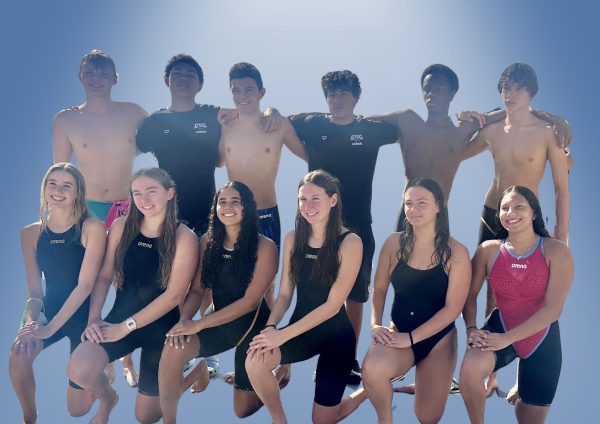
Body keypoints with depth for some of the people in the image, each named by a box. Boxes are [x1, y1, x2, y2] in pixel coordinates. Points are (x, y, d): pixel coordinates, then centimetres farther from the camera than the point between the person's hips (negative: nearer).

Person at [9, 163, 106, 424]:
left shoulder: (92, 228, -16)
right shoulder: (31, 233, -3)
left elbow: (85, 285, -19)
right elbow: (34, 290, -4)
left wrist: (50, 328, -23)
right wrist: (31, 321, -24)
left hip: (83, 315, -3)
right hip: (50, 311, 3)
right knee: (18, 356, -30)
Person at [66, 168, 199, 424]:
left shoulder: (184, 237, -12)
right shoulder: (121, 227, -2)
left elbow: (174, 295, -16)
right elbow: (104, 276, 2)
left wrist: (127, 326, -17)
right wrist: (94, 318, -11)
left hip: (160, 327, -2)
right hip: (119, 317, 3)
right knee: (78, 371, -25)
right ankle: (108, 398, 12)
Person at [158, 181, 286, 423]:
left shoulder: (264, 247, -17)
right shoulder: (209, 241, -4)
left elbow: (250, 301, -21)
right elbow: (197, 289, -2)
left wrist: (198, 324, -25)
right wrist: (183, 320, -23)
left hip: (253, 327, -3)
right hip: (219, 323, 3)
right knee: (172, 350, -28)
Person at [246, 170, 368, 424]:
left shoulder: (349, 242, -15)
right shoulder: (293, 239, 0)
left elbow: (333, 305, -19)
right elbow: (284, 294, 1)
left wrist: (282, 336, -23)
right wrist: (270, 327, -20)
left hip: (336, 334, -3)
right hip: (301, 329, 4)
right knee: (255, 361, -27)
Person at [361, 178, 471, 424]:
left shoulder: (456, 252, -10)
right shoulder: (394, 243, -3)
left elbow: (452, 308, -12)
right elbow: (379, 290, 5)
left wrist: (411, 338, -17)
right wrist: (375, 324, -13)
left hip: (438, 339, 0)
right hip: (398, 331, 1)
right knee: (371, 370, -33)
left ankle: (423, 382, 41)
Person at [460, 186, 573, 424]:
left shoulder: (556, 252, -14)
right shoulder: (488, 250, -6)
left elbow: (553, 308, -20)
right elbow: (470, 294, -2)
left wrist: (507, 339, -26)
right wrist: (471, 329, -22)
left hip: (542, 340, 0)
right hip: (500, 327, 0)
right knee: (471, 368, -34)